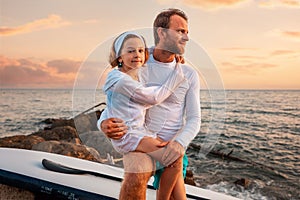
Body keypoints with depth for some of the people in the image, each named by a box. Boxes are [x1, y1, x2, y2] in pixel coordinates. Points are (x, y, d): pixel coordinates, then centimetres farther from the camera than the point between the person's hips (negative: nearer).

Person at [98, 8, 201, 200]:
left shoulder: (189, 75, 4)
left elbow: (194, 119, 0)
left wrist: (180, 142, -22)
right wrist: (104, 123, -22)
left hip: (171, 147, 2)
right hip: (138, 141, -2)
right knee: (135, 178, -32)